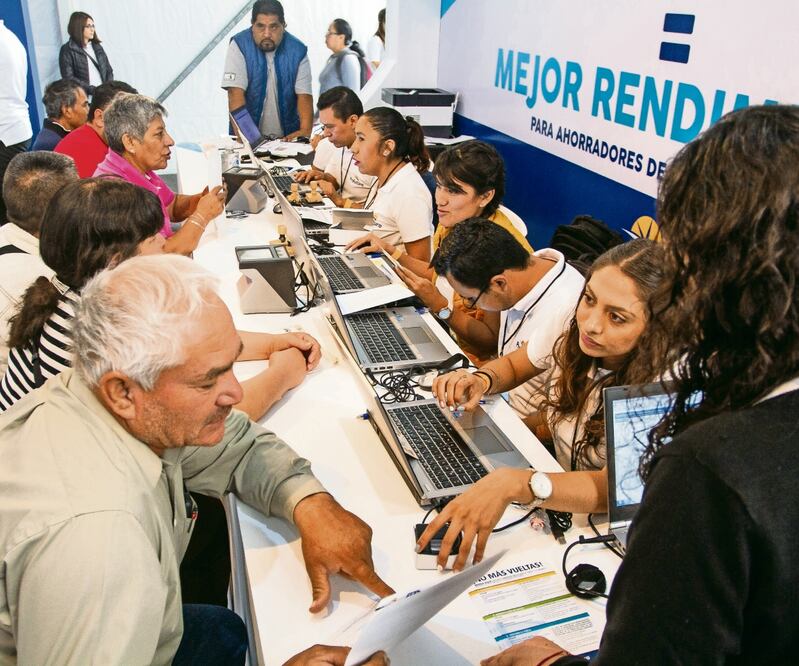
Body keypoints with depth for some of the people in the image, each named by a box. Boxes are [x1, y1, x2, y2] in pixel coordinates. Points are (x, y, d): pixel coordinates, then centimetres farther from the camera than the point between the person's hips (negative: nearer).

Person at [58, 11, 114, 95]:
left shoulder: (97, 46, 19)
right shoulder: (67, 50, 2)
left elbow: (108, 70, 18)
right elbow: (69, 78, -6)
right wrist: (93, 90, -13)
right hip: (84, 96, -4)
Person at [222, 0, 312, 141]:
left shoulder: (298, 50, -1)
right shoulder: (239, 45, -6)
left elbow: (304, 95, -6)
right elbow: (236, 92, -13)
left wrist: (305, 130, -24)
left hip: (288, 137, 1)